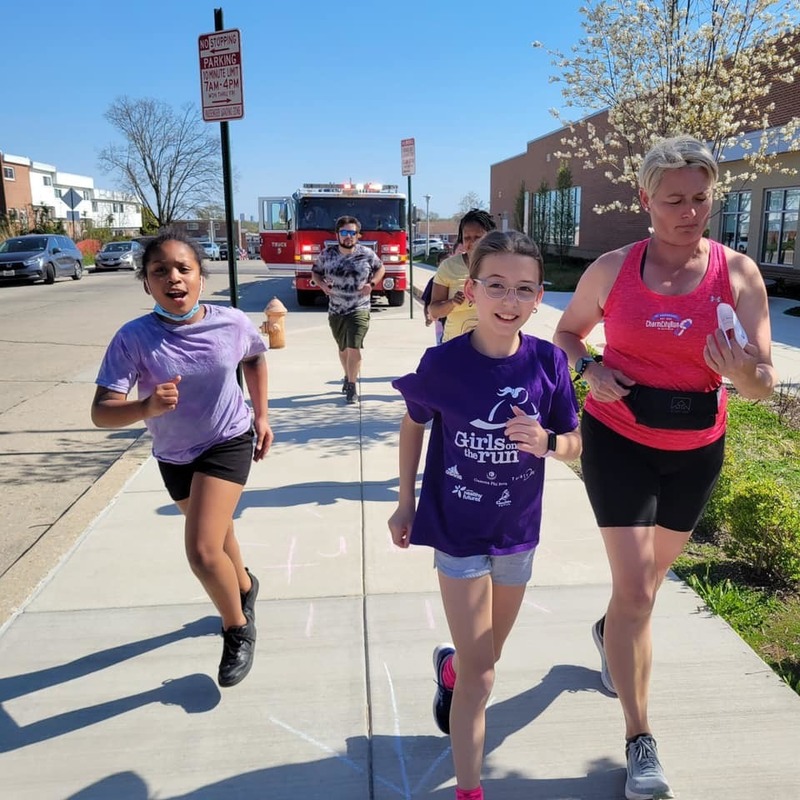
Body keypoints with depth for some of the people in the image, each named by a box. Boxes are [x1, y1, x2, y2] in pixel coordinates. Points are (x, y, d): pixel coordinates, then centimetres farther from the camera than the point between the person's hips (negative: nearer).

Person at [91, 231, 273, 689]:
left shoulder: (233, 324, -19)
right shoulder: (133, 338, -23)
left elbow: (256, 358, 5)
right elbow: (102, 412, -28)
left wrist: (262, 415, 3)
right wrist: (148, 407, -47)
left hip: (228, 444, -2)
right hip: (174, 456, 3)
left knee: (203, 551, -17)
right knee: (215, 535, 24)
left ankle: (239, 630, 12)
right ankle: (244, 587, 57)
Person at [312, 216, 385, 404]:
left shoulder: (367, 254, -6)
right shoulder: (327, 254, -2)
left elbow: (380, 268, 10)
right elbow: (316, 272, 12)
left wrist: (372, 284, -7)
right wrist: (322, 284, -8)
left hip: (359, 310, -3)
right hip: (335, 310, 3)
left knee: (354, 347, -13)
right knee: (343, 348, 18)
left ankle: (351, 386, -2)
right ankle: (348, 377, 41)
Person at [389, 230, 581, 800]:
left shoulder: (549, 363, -12)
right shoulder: (443, 363, -17)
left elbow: (574, 445, -2)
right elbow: (413, 424, 1)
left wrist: (546, 442, -25)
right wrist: (406, 502, 3)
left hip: (518, 531, 4)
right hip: (457, 530, -3)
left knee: (488, 653, 24)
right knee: (480, 678, -1)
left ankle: (449, 666, 59)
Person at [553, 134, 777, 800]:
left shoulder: (739, 273, -9)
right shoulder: (612, 269, -9)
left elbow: (765, 383, -10)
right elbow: (568, 332, 7)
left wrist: (743, 371, -34)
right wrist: (589, 369, -14)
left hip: (697, 449, 2)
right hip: (619, 439, -2)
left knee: (654, 570, 21)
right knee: (635, 585, -8)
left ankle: (610, 631, 56)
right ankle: (641, 743, 9)